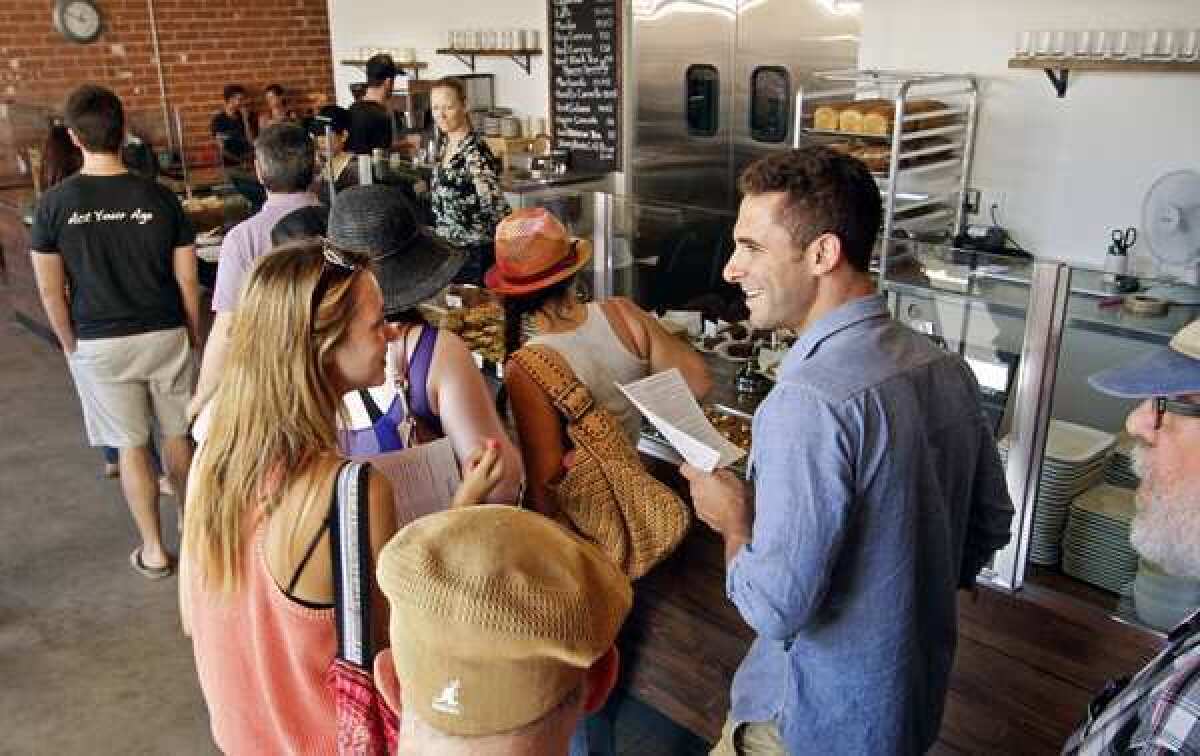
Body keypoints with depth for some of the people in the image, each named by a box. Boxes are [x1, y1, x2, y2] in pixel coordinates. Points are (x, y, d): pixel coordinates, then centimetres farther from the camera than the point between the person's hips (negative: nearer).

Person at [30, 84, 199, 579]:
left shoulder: (54, 204, -9)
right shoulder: (159, 198, -8)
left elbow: (50, 290, -4)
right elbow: (187, 281, -4)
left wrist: (71, 345, 10)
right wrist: (195, 334, 10)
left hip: (99, 344, -1)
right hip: (164, 335, 1)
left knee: (131, 445, 10)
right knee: (176, 435, 17)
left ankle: (153, 550, 18)